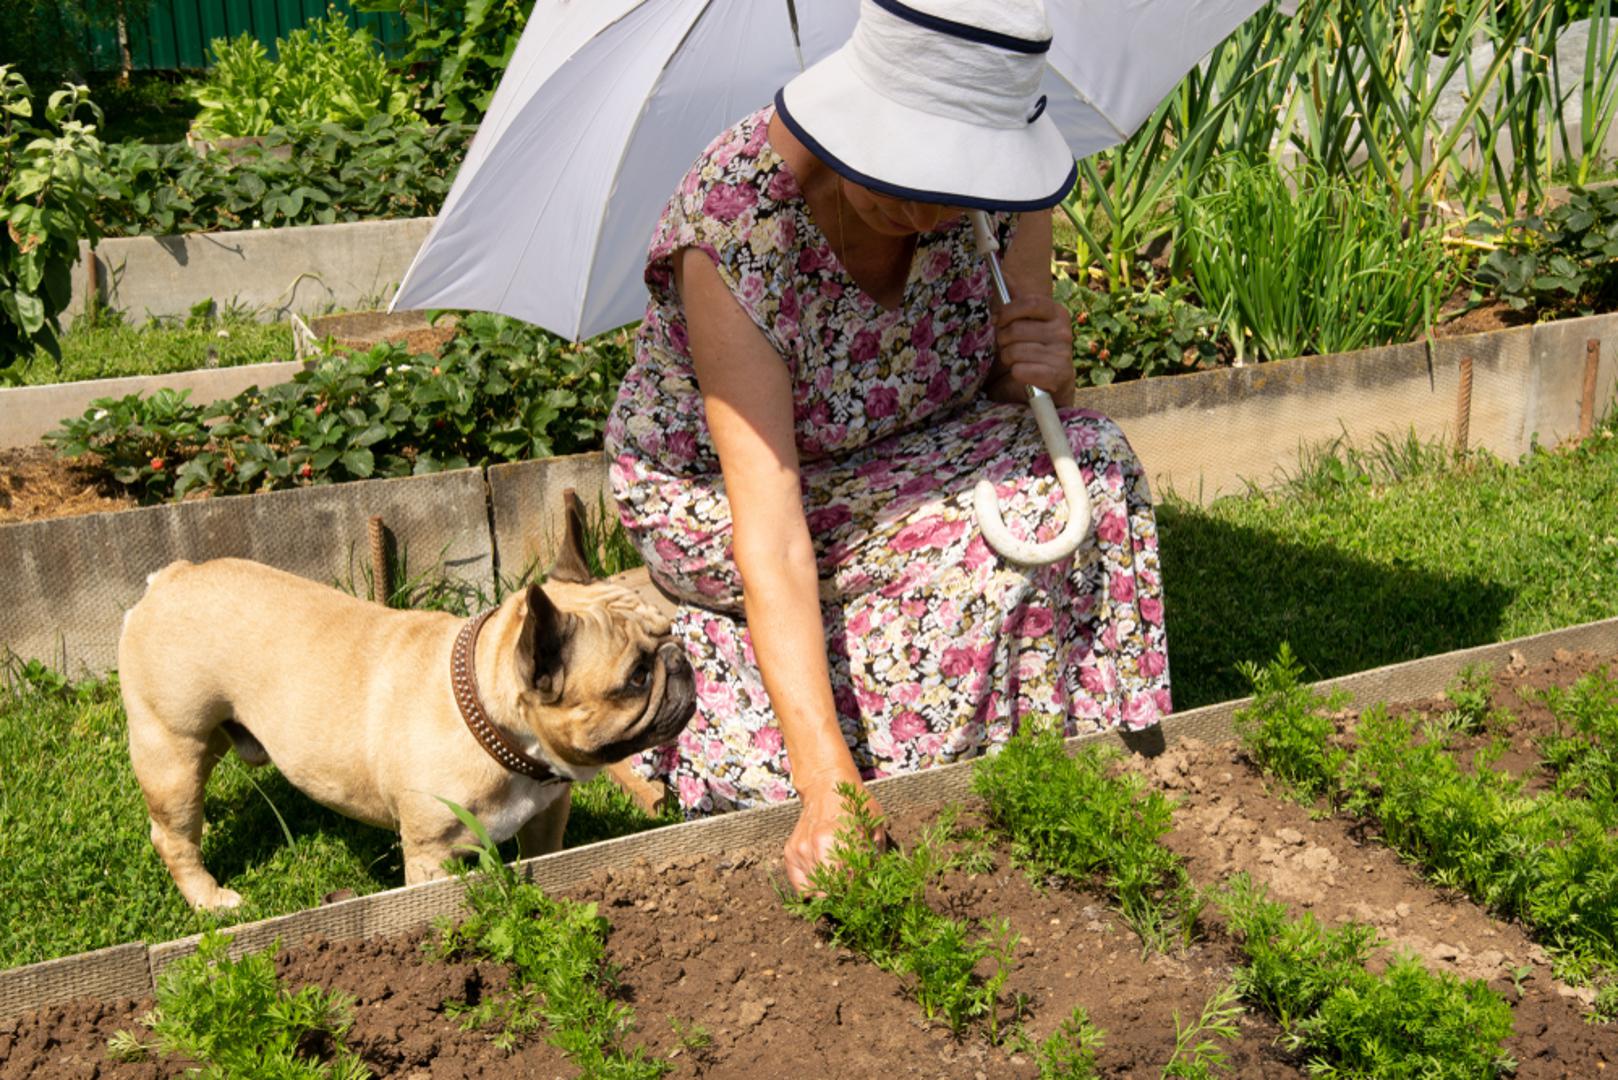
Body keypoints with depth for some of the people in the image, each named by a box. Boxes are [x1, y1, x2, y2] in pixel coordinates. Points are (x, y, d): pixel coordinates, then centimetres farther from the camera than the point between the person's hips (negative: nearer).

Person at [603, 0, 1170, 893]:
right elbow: (769, 527, -38)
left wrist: (1044, 373, -30)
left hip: (905, 458, 5)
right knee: (1025, 510, -27)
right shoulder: (733, 226, -33)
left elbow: (1011, 409, -5)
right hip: (714, 496, -5)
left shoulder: (999, 187, -18)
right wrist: (827, 785, -45)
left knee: (1083, 467, -23)